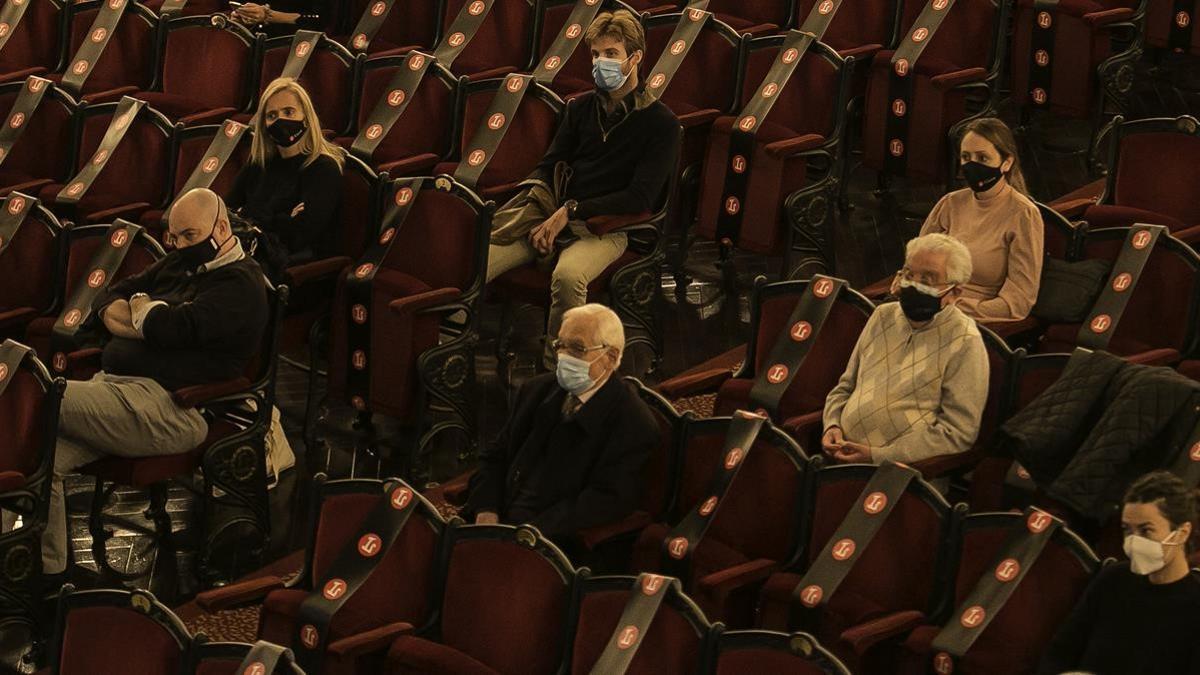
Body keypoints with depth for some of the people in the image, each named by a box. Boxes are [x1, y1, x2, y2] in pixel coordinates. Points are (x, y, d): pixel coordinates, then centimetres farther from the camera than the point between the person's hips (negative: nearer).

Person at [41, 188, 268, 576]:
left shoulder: (240, 285, -5)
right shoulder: (179, 264, 25)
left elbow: (173, 327, -19)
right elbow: (109, 300, 24)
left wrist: (140, 308, 4)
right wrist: (145, 321, 1)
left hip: (168, 411, -9)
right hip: (113, 384, 9)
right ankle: (47, 570, -10)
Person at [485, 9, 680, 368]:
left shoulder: (661, 122, 1)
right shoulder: (581, 107, 18)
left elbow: (640, 197, -7)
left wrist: (571, 210, -12)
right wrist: (540, 215, -4)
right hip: (552, 213, 5)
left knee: (567, 276, -40)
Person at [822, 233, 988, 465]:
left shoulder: (964, 343, -5)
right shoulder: (883, 316, 17)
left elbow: (957, 433, -11)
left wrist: (877, 455, -14)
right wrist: (832, 426, 5)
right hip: (843, 455, 6)